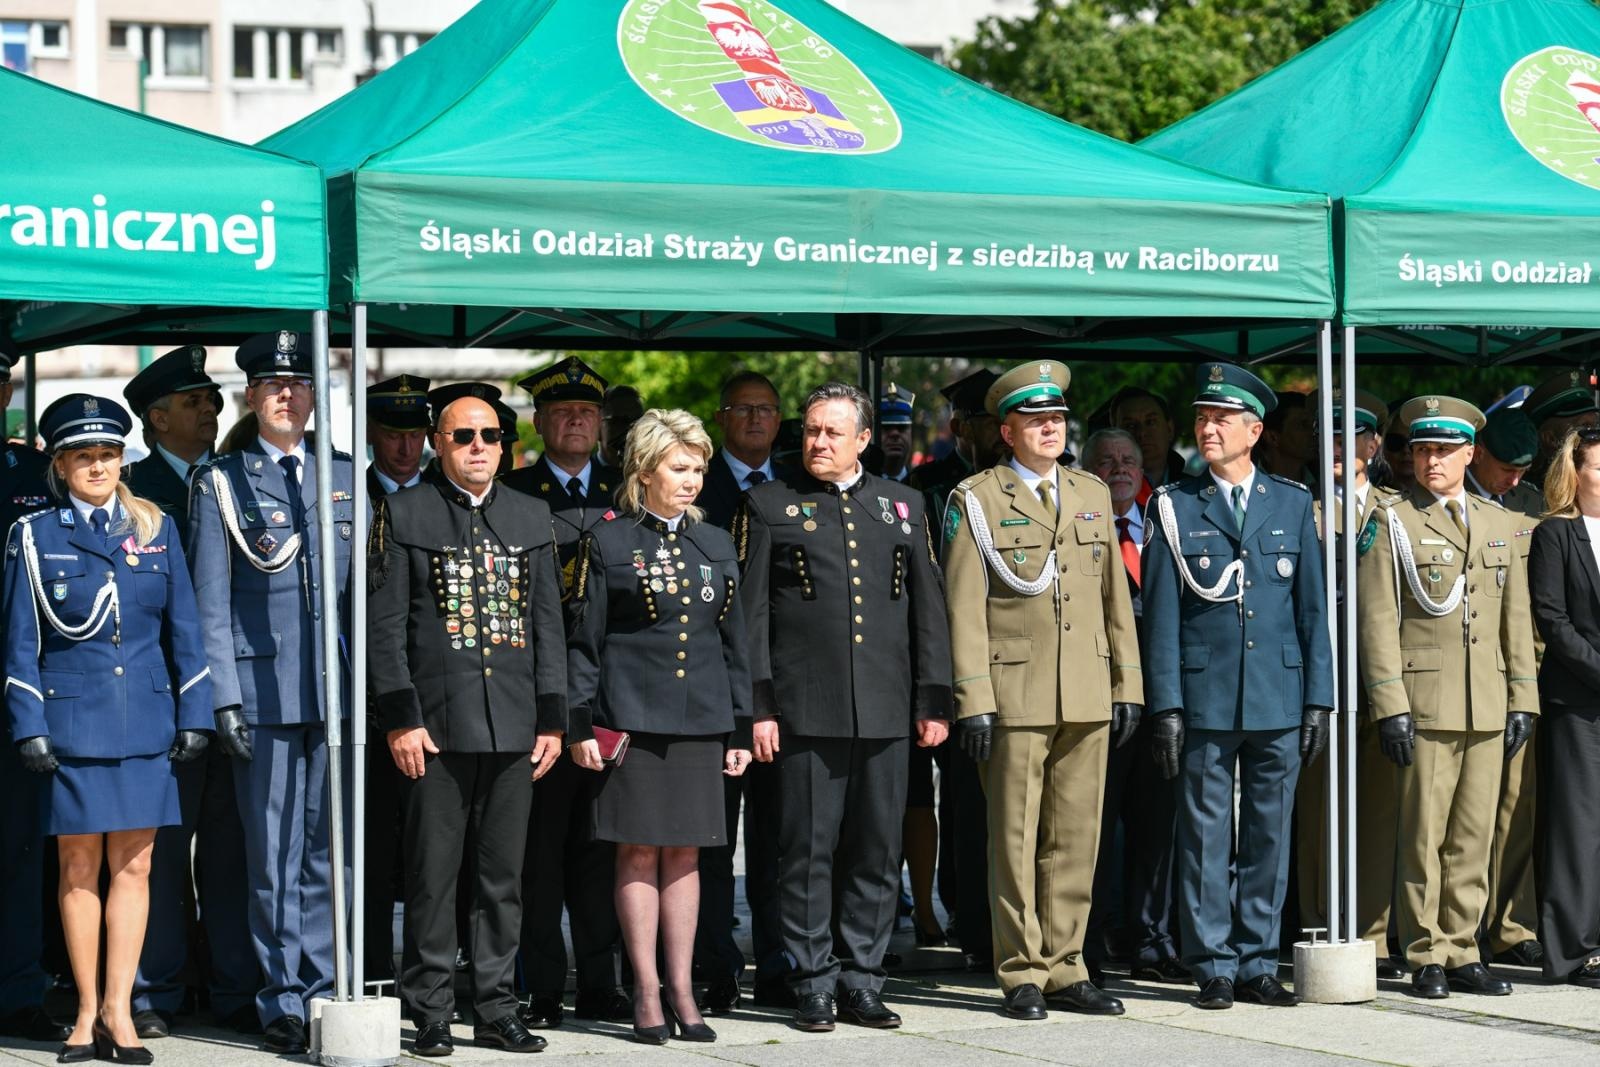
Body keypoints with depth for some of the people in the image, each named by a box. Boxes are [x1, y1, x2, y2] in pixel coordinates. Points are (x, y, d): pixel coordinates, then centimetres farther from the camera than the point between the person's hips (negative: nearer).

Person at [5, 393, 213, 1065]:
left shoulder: (156, 529, 8)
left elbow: (183, 629, 10)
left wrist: (194, 715, 5)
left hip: (145, 723, 2)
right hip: (71, 721, -2)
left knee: (133, 865, 1)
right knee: (80, 867, 2)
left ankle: (118, 1008, 4)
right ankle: (89, 1011, 9)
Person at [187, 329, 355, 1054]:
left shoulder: (344, 478, 13)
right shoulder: (221, 482, 3)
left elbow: (363, 587, 15)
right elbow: (210, 602, 0)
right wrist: (223, 697, -8)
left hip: (336, 688, 3)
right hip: (261, 687, -3)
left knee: (328, 848, 5)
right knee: (273, 853, 0)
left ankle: (322, 990, 12)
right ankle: (283, 1000, 6)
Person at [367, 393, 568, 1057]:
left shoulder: (532, 518, 13)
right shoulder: (403, 515, 2)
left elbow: (548, 624, 13)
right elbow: (385, 626, -2)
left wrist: (552, 718, 6)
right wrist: (400, 717, -9)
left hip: (513, 727, 3)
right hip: (436, 724, -3)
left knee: (504, 875, 6)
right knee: (432, 874, -1)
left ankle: (496, 1010, 13)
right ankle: (431, 1014, 5)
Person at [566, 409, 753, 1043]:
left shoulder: (715, 546, 12)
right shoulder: (608, 543, 0)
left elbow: (733, 645, 14)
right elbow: (585, 640, 0)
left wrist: (739, 730, 10)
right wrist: (581, 724, -7)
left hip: (700, 721, 4)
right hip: (632, 717, -3)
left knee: (684, 853, 5)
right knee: (639, 851, -1)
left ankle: (681, 991, 9)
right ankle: (647, 992, 5)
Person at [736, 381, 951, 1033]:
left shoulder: (903, 505, 14)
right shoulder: (769, 506, 6)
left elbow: (928, 606, 13)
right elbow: (750, 612, 2)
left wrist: (934, 699, 6)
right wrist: (757, 706, -6)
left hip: (885, 710, 3)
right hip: (805, 709, -3)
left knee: (877, 851, 5)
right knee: (809, 849, -1)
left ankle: (862, 982, 13)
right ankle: (812, 985, 6)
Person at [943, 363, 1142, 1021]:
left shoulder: (1093, 495, 15)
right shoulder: (975, 501, 0)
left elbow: (1115, 597, 16)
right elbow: (964, 607, -4)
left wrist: (1127, 686, 10)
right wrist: (973, 701, -11)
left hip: (1088, 697, 4)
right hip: (1014, 695, -4)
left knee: (1075, 838, 6)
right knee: (1016, 840, -1)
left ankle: (1064, 969, 13)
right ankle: (1021, 975, 5)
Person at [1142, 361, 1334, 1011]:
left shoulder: (1293, 505, 9)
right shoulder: (1174, 508, 3)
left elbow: (1312, 608, 9)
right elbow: (1161, 614, 1)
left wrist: (1319, 699, 3)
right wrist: (1166, 705, -6)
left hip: (1280, 700, 2)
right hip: (1204, 700, -2)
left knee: (1270, 835, 6)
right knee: (1205, 836, 1)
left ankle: (1258, 964, 14)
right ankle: (1213, 968, 7)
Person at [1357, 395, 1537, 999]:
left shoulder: (1498, 524, 15)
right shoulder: (1391, 524, 1)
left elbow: (1515, 617, 17)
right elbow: (1377, 621, -5)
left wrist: (1522, 699, 10)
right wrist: (1390, 706, -12)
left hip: (1488, 710, 4)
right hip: (1425, 705, -4)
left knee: (1473, 836, 6)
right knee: (1423, 837, -3)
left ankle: (1462, 954, 12)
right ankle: (1427, 958, 4)